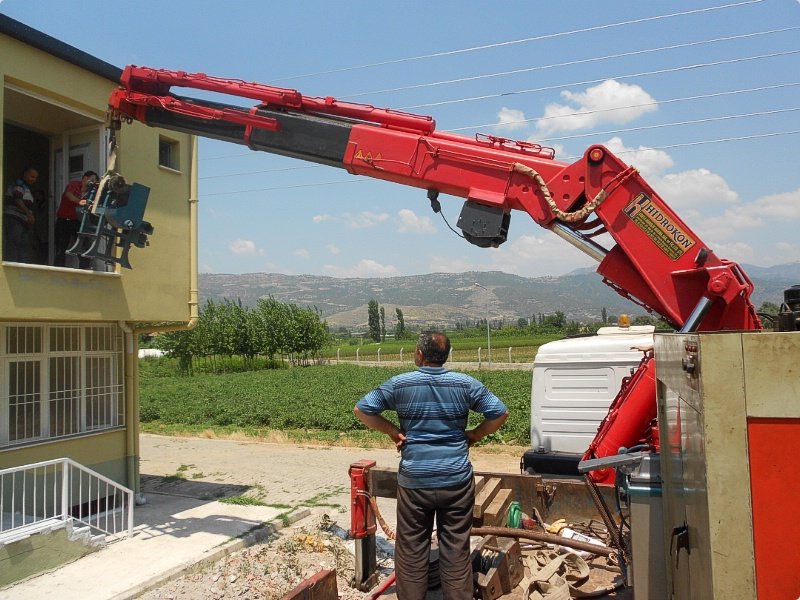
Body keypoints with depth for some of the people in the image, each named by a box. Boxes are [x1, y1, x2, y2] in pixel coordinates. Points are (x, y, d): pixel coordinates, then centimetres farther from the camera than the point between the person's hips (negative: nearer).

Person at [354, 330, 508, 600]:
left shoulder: (399, 384, -4)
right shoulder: (466, 384, -3)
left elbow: (361, 409, -2)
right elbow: (499, 413, -2)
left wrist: (392, 431, 6)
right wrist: (474, 435, 8)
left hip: (414, 479, 0)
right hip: (457, 479, 1)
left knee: (411, 548, 13)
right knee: (456, 549, 10)